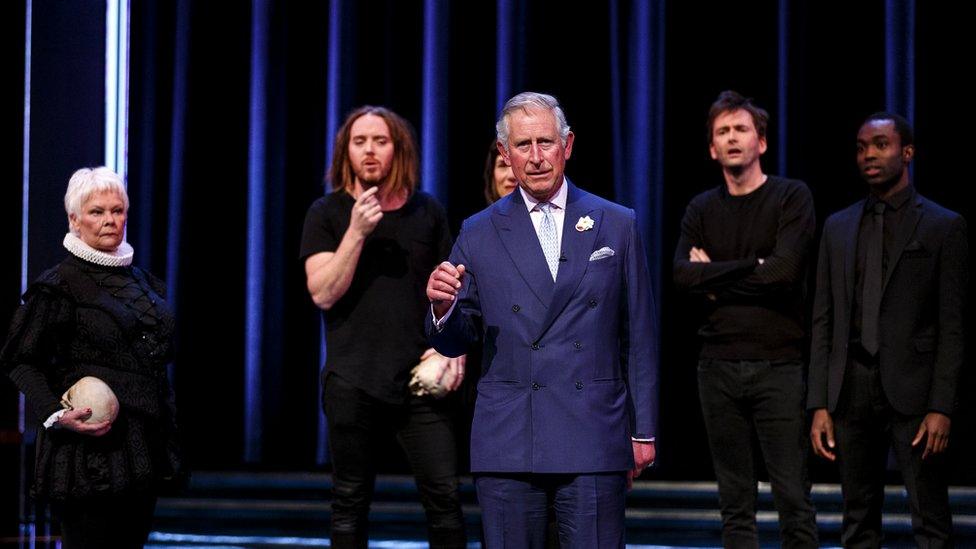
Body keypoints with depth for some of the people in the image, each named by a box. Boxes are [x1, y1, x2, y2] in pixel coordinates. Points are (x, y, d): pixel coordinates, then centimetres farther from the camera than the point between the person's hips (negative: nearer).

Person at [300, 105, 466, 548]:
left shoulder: (428, 212, 11)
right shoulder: (328, 213, 5)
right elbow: (323, 293, -5)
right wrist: (357, 232, -14)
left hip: (420, 378, 1)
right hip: (353, 381, -1)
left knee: (444, 495, -5)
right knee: (350, 503, 5)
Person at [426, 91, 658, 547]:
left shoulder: (617, 226, 7)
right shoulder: (479, 235, 7)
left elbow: (639, 336, 9)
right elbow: (455, 343, 8)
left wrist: (643, 431, 6)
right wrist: (442, 307, -15)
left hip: (595, 439, 0)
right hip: (506, 440, 0)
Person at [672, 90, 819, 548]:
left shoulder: (792, 197, 0)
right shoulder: (701, 209, 11)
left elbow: (785, 270, -15)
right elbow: (683, 276, -5)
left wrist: (715, 276, -5)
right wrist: (752, 266, -12)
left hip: (778, 367, -3)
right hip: (718, 367, 4)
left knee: (793, 498, -4)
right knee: (735, 503, 6)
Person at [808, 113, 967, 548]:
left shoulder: (944, 226, 2)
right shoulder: (838, 227, 14)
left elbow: (953, 326, -3)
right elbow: (823, 321, 12)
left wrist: (941, 407, -11)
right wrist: (819, 405, 4)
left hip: (912, 391, -4)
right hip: (852, 391, 4)